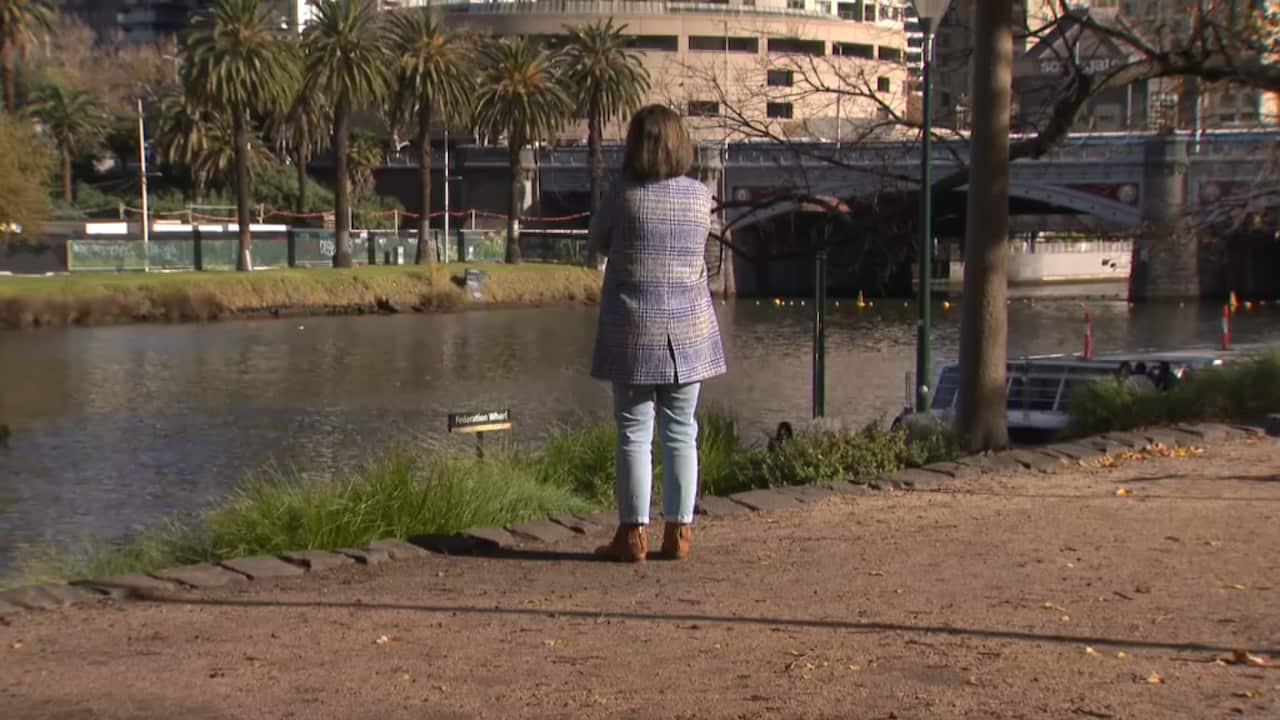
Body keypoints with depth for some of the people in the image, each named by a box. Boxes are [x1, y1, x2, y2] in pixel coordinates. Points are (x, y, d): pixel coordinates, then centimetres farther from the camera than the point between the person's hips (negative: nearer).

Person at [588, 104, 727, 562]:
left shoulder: (624, 196, -9)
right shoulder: (701, 197, 0)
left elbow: (598, 241, 6)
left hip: (634, 333, -3)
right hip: (689, 332, 3)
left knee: (635, 433, 2)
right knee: (681, 433, 8)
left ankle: (634, 533, 3)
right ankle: (679, 531, 10)